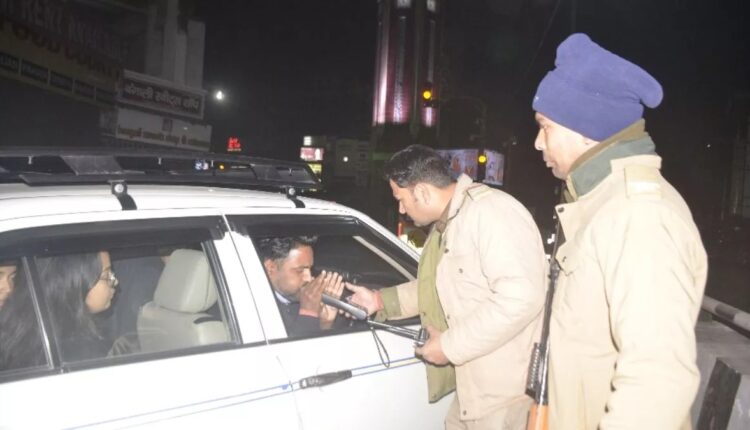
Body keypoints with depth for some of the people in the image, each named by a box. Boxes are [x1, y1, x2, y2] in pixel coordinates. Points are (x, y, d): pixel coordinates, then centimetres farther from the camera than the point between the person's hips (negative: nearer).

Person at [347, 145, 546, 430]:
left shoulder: (492, 212, -22)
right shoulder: (446, 224, 11)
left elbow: (521, 297, -31)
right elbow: (441, 287, 23)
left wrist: (450, 345, -24)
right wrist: (380, 300, 12)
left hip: (506, 388, -9)